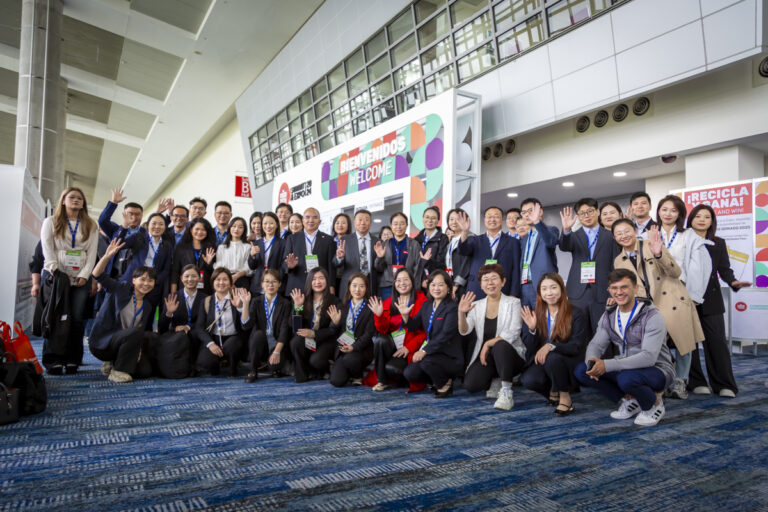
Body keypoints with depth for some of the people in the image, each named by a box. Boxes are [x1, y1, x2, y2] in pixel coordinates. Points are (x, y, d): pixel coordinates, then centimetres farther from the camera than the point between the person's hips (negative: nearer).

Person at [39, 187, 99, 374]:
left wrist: (84, 275, -6)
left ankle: (72, 360, 0)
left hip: (81, 278, 1)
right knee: (55, 317, -7)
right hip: (56, 276, -1)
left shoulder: (90, 226, 15)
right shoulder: (50, 222, 12)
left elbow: (92, 252, 6)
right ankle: (53, 361, -3)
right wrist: (55, 271, -11)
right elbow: (47, 249, 2)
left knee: (78, 319, -5)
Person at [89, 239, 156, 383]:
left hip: (121, 342, 6)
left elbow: (143, 328, 8)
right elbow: (98, 275, -18)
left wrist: (138, 350, -6)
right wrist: (107, 256, -32)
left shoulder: (147, 306, 9)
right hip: (101, 342, -6)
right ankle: (117, 371, -17)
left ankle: (112, 364, 13)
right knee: (136, 332, -33)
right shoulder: (121, 289, -5)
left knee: (145, 371, -12)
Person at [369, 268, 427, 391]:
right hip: (392, 343, 4)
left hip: (410, 348, -4)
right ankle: (382, 380, -10)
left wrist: (408, 347, -15)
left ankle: (403, 377, 10)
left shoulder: (421, 301, -1)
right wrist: (379, 316, -18)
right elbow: (383, 330, 2)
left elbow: (424, 331, -6)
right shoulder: (388, 302, 9)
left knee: (391, 368, -28)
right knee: (380, 340, -29)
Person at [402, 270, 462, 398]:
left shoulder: (452, 307, -11)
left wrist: (425, 350, -29)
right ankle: (437, 381, 14)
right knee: (409, 373, -12)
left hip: (450, 356, -7)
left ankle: (445, 384, -3)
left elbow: (446, 335, -22)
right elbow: (414, 326, 12)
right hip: (430, 352, 7)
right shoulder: (426, 305, 11)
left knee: (426, 361, -33)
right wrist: (405, 315, -9)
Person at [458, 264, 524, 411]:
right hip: (485, 357, 3)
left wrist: (488, 344, -19)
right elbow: (464, 331, -7)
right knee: (470, 385, -22)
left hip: (510, 356, -3)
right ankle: (494, 382, 13)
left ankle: (507, 393, -23)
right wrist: (461, 313, -26)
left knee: (500, 345, -37)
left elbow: (513, 333, -15)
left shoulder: (513, 303, -3)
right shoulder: (476, 305, 6)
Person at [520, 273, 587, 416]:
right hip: (542, 361, 3)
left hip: (570, 364, -3)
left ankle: (565, 398, -11)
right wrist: (531, 329, -19)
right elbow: (530, 348, 1)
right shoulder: (535, 314, 3)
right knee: (528, 380, -27)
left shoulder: (576, 314, -7)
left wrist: (551, 346, -29)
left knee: (552, 358, -35)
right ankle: (553, 392, 8)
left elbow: (577, 347, -13)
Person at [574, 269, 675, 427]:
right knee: (581, 371, -13)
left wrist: (607, 365, -36)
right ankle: (629, 400, 6)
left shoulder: (652, 316, -19)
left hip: (657, 370, -6)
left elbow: (648, 357, -29)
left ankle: (654, 404, -3)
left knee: (626, 378, -38)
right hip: (626, 368, 6)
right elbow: (596, 344, 1)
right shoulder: (609, 315, 2)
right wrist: (592, 362, -24)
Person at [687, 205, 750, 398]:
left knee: (717, 341, -2)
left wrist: (733, 282, -12)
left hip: (711, 300, 2)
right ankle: (696, 382, 13)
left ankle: (724, 385, 8)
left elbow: (724, 269, 7)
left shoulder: (718, 244, 11)